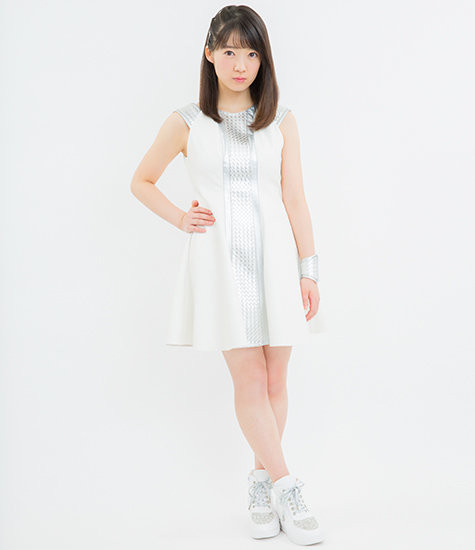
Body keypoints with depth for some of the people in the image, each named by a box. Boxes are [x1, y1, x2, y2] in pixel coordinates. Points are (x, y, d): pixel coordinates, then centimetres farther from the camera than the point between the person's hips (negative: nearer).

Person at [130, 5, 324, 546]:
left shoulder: (281, 121, 7)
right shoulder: (186, 123, 3)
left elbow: (295, 199, 7)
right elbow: (141, 182, 15)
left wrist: (308, 270, 4)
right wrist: (180, 219, 1)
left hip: (275, 255, 2)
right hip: (221, 258, -2)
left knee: (274, 380, 4)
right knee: (249, 379, -5)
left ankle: (261, 482, 21)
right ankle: (285, 490, 3)